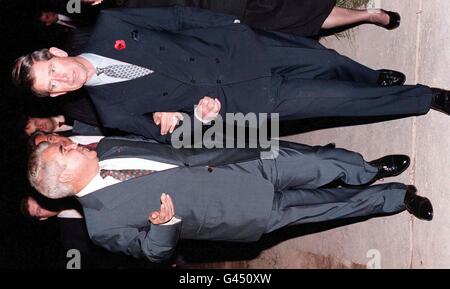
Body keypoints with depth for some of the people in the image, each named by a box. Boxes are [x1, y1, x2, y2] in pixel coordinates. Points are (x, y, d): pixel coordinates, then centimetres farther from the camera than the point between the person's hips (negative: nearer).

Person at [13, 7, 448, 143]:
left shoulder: (107, 26, -6)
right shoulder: (112, 110, -10)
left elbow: (177, 16, -1)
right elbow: (165, 135, -3)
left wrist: (231, 25, -4)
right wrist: (198, 114, -20)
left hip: (234, 48, 3)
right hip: (236, 100, -2)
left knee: (322, 60, 10)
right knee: (334, 99, -3)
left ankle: (375, 78, 45)